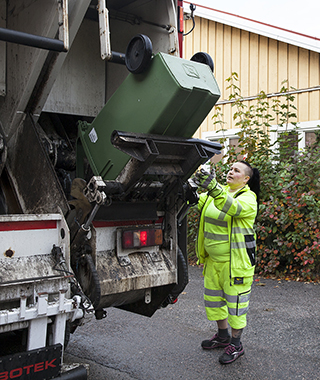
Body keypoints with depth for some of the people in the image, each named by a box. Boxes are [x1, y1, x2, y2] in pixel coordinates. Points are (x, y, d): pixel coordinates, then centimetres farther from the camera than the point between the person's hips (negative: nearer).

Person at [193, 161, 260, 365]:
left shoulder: (248, 198, -13)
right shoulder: (218, 192, 9)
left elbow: (234, 207, -35)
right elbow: (198, 201, 2)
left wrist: (214, 188, -51)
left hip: (236, 261, -7)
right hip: (213, 258, 8)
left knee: (235, 301, 2)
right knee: (213, 297, 18)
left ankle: (236, 344, 20)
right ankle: (223, 336, 37)